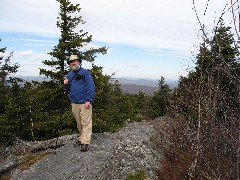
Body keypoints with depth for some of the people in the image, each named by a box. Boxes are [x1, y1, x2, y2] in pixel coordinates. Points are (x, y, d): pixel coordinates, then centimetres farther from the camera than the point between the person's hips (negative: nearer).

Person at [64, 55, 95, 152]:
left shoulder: (85, 72, -3)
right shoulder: (69, 74, 15)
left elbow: (91, 87, -10)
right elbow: (68, 89, 22)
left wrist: (88, 100, -17)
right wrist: (66, 84, -1)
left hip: (84, 103, -6)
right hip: (74, 103, 6)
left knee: (86, 123, -5)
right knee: (79, 123, 14)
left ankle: (85, 143, -2)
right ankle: (82, 138, 27)